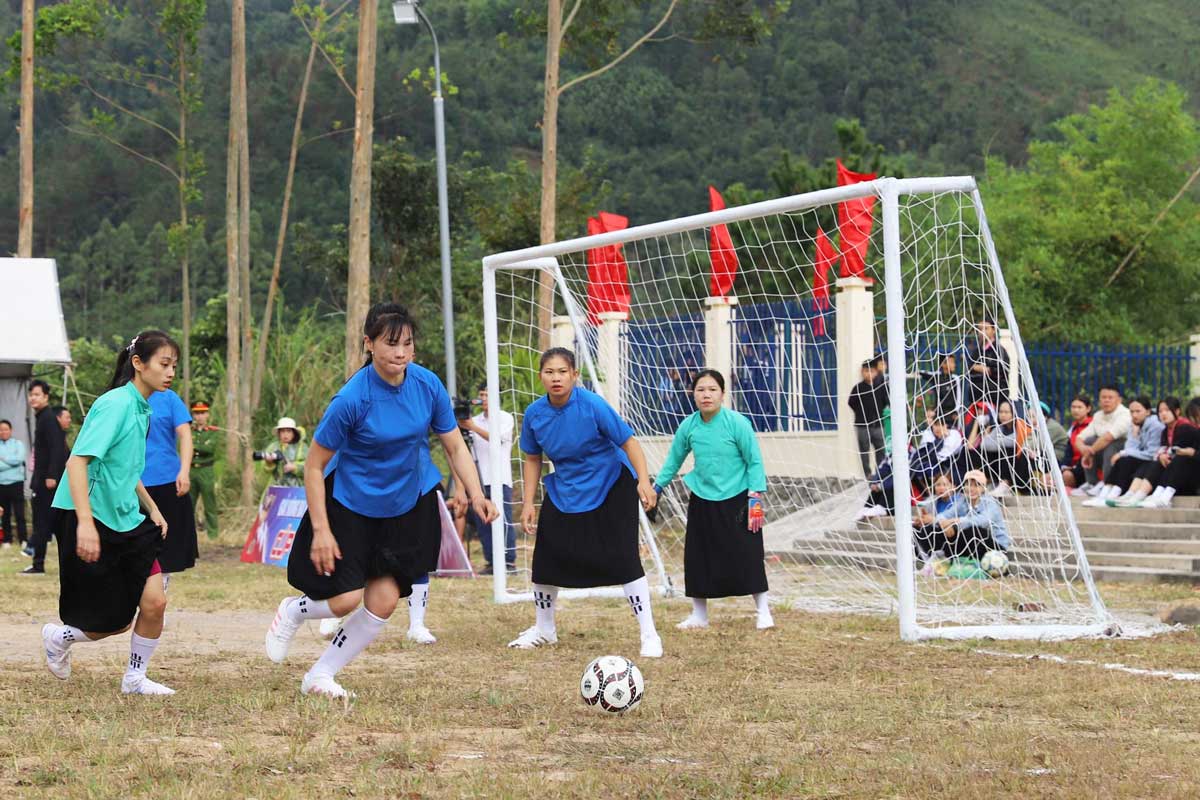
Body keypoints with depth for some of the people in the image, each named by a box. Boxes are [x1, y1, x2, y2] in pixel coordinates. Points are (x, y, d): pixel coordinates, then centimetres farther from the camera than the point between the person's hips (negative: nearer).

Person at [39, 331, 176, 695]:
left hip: (126, 521, 8)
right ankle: (60, 636, 29)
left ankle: (135, 678, 14)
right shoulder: (115, 404, -18)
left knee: (154, 601, -6)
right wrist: (85, 524, -32)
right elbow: (78, 462, -25)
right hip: (89, 521, -8)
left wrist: (151, 509, 22)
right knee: (115, 621, 0)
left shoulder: (142, 409, 10)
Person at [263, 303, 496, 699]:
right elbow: (314, 465, -16)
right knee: (345, 599, -12)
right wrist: (321, 530, -19)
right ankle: (292, 611, 23)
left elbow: (454, 446, 1)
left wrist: (476, 494, -14)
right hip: (348, 506, -4)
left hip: (403, 509, 4)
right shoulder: (352, 398, -24)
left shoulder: (427, 385, -11)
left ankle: (320, 675, 17)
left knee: (382, 604, -1)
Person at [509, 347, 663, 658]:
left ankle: (649, 635, -7)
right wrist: (528, 503, 0)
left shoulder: (592, 405, -24)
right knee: (546, 559, 3)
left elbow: (628, 442, -19)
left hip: (610, 487, -4)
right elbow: (533, 459, 5)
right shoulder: (534, 414, -10)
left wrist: (643, 481, -31)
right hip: (564, 490, 4)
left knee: (624, 559, -14)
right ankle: (544, 630, 26)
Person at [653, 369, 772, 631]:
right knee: (697, 557, 6)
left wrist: (755, 499, -13)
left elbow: (755, 461, -9)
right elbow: (674, 460, 13)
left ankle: (763, 612, 5)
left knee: (747, 556, -6)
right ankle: (699, 615, 19)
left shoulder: (736, 423, -14)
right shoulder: (688, 426, -3)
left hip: (736, 500, -4)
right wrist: (656, 489, 15)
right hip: (702, 500, 4)